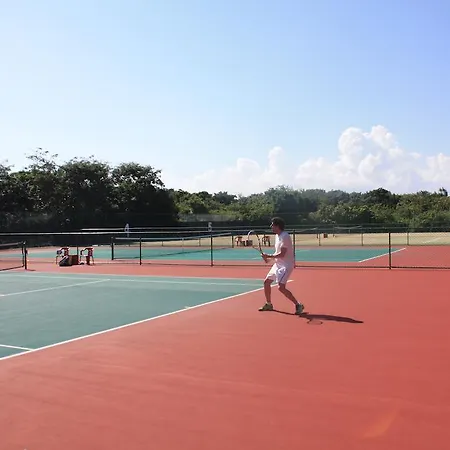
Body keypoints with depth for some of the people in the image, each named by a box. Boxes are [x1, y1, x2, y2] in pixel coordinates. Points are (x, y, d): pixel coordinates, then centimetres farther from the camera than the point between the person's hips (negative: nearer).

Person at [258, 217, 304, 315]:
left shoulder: (285, 236, -20)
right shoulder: (277, 236, 10)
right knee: (266, 282, 13)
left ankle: (298, 305, -7)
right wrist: (269, 258, 3)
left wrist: (269, 256, -17)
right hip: (278, 264, 10)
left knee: (281, 287, -19)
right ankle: (268, 304, 29)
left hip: (286, 265, -10)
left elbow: (282, 254, -24)